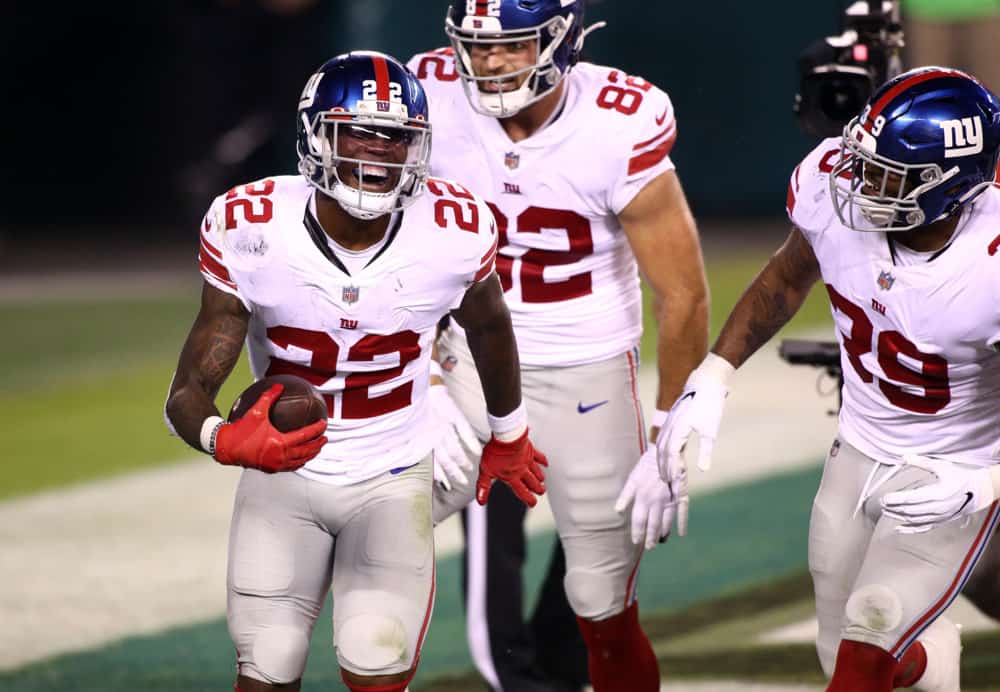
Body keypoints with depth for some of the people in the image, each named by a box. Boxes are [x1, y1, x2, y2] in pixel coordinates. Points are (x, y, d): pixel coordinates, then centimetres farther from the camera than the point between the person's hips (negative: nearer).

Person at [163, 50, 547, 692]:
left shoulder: (455, 230, -16)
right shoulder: (251, 226, -19)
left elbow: (488, 325, 9)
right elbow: (190, 391, -17)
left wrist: (508, 435, 25)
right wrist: (226, 440, -41)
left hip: (392, 480, 0)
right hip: (282, 474, 0)